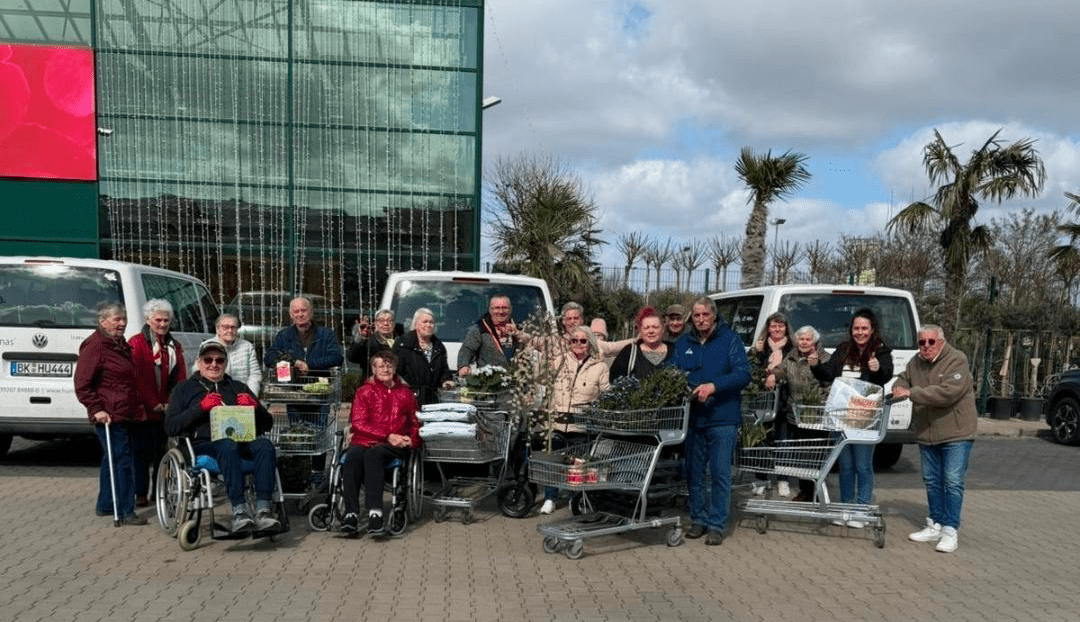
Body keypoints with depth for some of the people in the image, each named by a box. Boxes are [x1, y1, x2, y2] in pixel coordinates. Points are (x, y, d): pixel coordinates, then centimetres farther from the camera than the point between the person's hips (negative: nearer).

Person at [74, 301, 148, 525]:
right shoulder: (94, 346, -13)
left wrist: (138, 407, 24)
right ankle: (125, 511, -5)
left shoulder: (121, 345, 17)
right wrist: (97, 409, -21)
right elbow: (82, 385, -16)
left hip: (124, 415, 10)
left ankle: (105, 505, 30)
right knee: (124, 462, -9)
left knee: (113, 460, 18)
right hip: (110, 416, -10)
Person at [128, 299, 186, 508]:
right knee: (142, 451, 0)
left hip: (166, 410, 5)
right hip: (143, 409, -5)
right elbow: (136, 378, -9)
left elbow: (180, 379, 12)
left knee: (163, 450, 7)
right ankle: (141, 494, 8)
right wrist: (154, 404, -12)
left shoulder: (174, 346, 15)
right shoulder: (136, 343, -3)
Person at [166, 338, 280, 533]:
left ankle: (263, 511, -41)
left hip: (243, 440, 3)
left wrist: (254, 406, 1)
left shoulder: (239, 388, 30)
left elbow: (267, 424, 23)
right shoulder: (185, 389, 24)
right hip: (203, 444, -3)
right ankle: (239, 512, -45)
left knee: (265, 445, -33)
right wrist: (201, 407, -5)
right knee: (229, 446, -39)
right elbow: (170, 427, 7)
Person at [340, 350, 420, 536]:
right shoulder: (365, 391, 17)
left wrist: (412, 440, 0)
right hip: (363, 440, 1)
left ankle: (375, 512, -46)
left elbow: (414, 423, 24)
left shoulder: (405, 393, 23)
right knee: (353, 456, -35)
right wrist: (388, 435, -8)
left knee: (373, 454, -36)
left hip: (394, 446, -1)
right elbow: (358, 423, 4)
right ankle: (351, 513, -40)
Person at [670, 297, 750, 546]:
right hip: (692, 417, 4)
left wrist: (713, 386, -21)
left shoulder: (730, 340, 0)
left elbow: (743, 374, -9)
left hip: (722, 417, -3)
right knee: (693, 473, 9)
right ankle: (698, 518, 23)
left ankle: (717, 524, 9)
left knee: (720, 474, 0)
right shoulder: (682, 343, 12)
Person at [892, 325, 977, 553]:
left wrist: (912, 393, -28)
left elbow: (948, 392, -27)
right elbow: (903, 380, 15)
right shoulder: (915, 363, 7)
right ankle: (935, 526, 24)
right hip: (926, 434, 7)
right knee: (932, 481, 13)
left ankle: (950, 531, 0)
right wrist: (898, 389, -11)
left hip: (956, 434, -7)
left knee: (953, 482, -6)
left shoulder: (957, 360, -15)